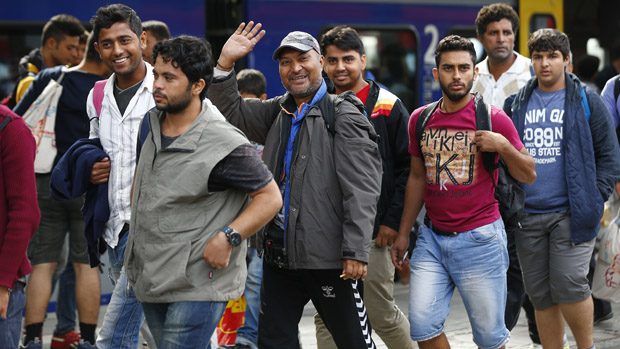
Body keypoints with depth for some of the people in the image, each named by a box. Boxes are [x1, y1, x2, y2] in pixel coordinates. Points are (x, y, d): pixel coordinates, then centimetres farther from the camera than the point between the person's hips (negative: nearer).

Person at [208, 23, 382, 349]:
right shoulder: (277, 112, 15)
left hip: (328, 259, -7)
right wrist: (225, 62, 3)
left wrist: (356, 251, -20)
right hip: (279, 255, 7)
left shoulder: (343, 114, -7)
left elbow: (361, 189, -13)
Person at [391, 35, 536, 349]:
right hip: (432, 238, 4)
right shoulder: (420, 119, 7)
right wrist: (403, 234, 17)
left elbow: (528, 175, -1)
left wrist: (504, 146, -19)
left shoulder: (493, 118, -5)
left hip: (479, 239, -4)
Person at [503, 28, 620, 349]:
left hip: (570, 214, -4)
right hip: (527, 216, 4)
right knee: (541, 295, 7)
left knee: (569, 284, -13)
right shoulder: (515, 104, 11)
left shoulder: (586, 101, 3)